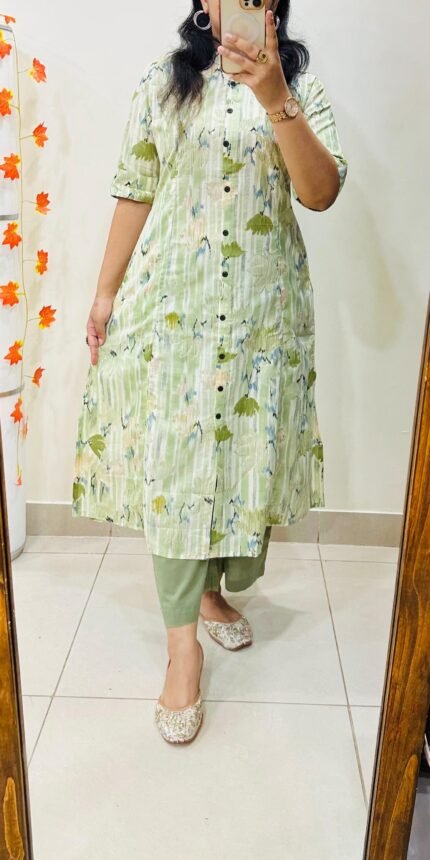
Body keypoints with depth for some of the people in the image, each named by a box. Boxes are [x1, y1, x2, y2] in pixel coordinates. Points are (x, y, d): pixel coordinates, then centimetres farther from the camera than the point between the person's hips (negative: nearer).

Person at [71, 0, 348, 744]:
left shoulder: (301, 83, 7)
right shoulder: (164, 81, 8)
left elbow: (322, 193, -8)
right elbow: (133, 192, 7)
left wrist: (275, 102, -20)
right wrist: (106, 292, 3)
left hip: (264, 304, 1)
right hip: (172, 299, 0)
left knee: (248, 452, 6)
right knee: (172, 457, -4)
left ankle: (214, 589, 32)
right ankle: (183, 640, 6)